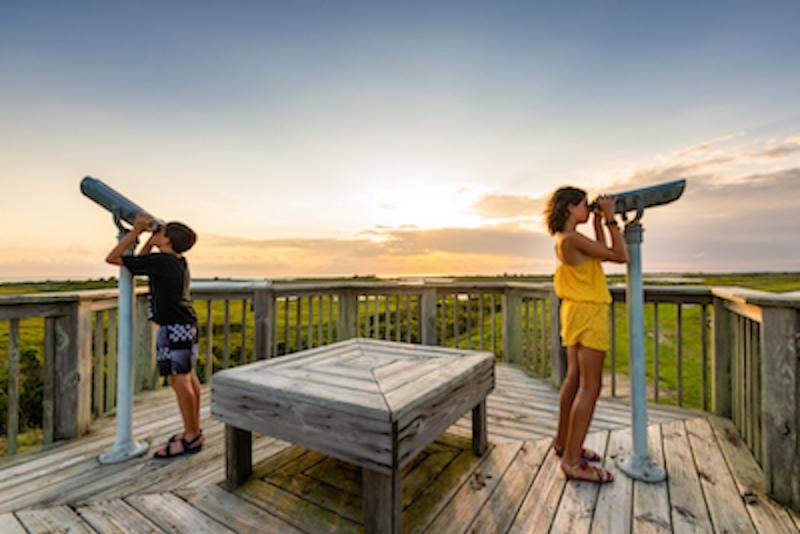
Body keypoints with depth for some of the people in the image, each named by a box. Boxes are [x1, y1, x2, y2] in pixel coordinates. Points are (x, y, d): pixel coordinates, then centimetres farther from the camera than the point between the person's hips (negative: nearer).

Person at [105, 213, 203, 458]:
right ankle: (194, 430, 23)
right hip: (187, 325, 9)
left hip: (174, 328, -9)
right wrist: (151, 234, 17)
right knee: (189, 377, 13)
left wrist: (136, 230, -6)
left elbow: (112, 258, -8)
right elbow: (140, 261, 27)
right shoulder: (179, 262, 11)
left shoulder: (159, 261, -13)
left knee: (180, 380, -4)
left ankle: (191, 437, 4)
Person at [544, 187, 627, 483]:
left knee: (574, 380, 16)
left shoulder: (566, 239, 12)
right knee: (590, 387, -5)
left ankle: (564, 442, 29)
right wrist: (610, 217, -8)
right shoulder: (572, 239, -18)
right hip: (588, 314, -10)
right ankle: (572, 461, 2)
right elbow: (621, 256, -15)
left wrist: (599, 220, 17)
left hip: (576, 312, 10)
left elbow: (602, 253, 23)